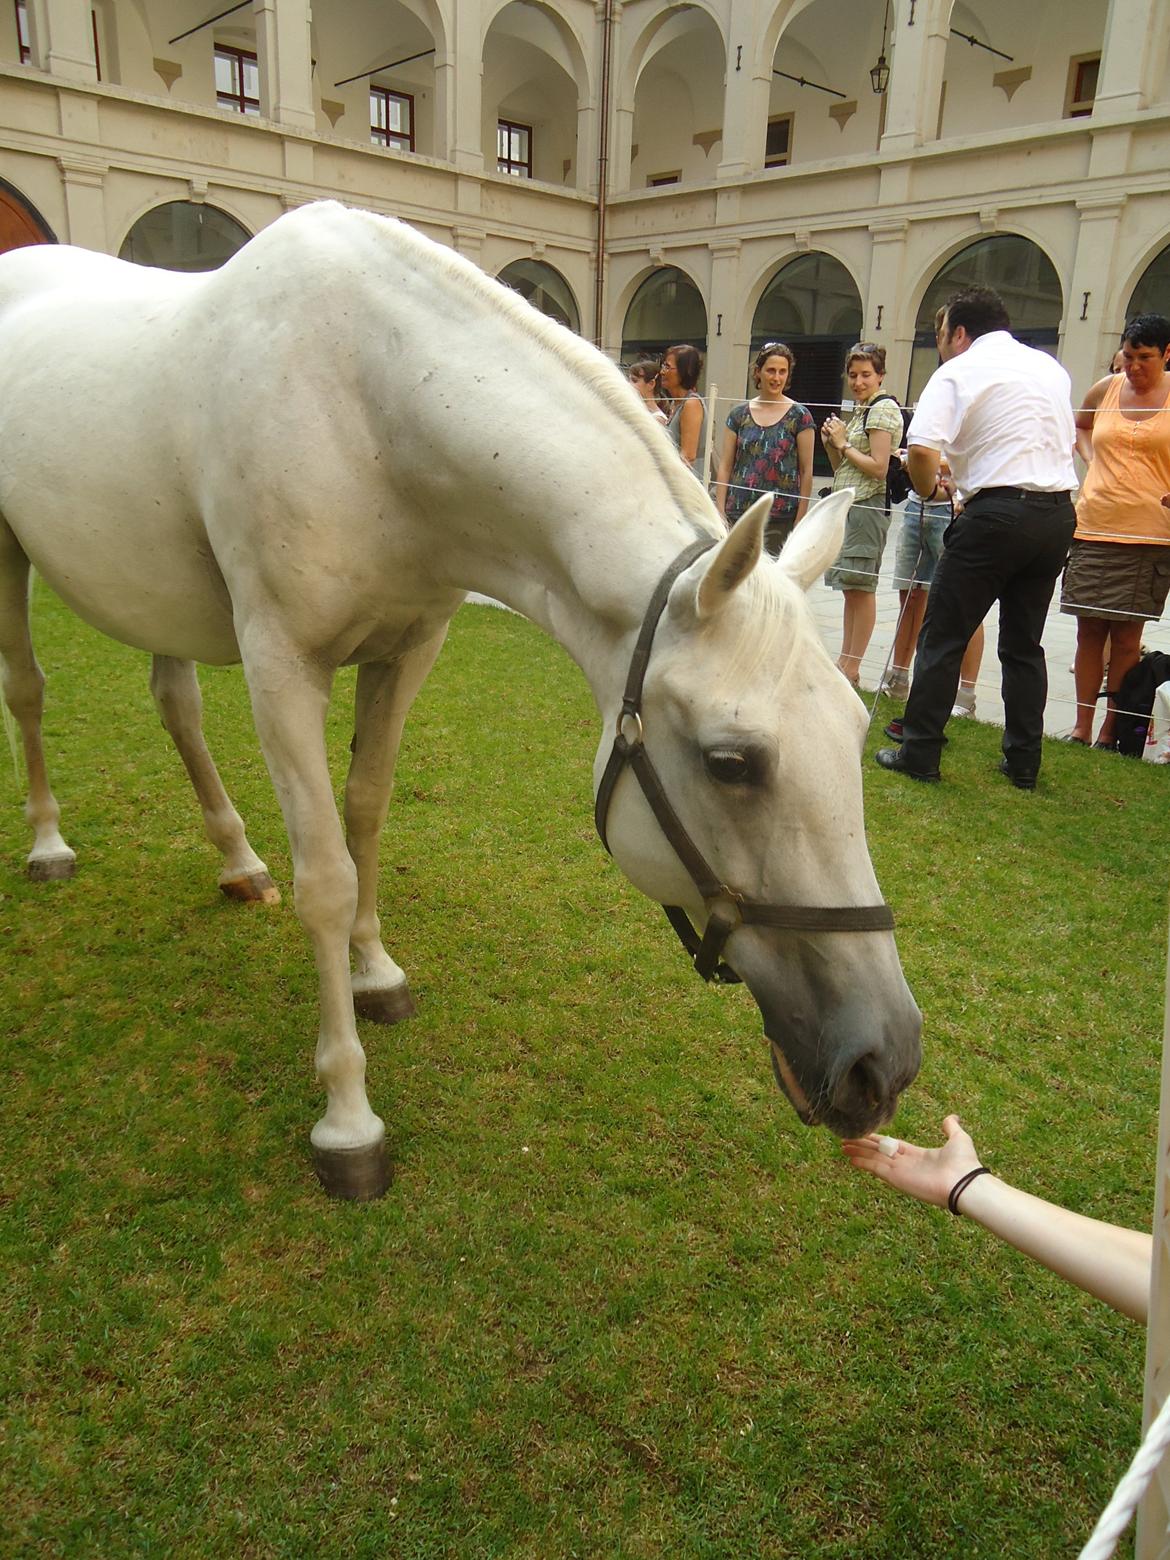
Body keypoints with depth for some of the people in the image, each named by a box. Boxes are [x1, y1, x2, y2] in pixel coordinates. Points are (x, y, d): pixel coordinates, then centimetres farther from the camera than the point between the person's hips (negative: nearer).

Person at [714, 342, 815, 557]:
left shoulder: (799, 416, 1)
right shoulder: (739, 414, 9)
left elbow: (806, 472, 0)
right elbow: (725, 467, 9)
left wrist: (800, 521, -5)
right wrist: (720, 514, 1)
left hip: (780, 518, -3)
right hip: (738, 514, 3)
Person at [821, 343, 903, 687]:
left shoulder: (884, 408, -7)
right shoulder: (857, 410, 20)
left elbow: (878, 467, -15)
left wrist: (844, 443, -8)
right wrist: (831, 443, 4)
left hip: (868, 505, -10)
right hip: (847, 504, 10)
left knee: (860, 587, -7)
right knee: (850, 588, 10)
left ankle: (852, 669, -3)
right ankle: (844, 662, 15)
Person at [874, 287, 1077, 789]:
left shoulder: (958, 372, -3)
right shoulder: (1052, 367, 19)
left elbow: (921, 449, -18)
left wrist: (927, 488, 3)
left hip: (996, 513, -7)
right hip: (1058, 512, 7)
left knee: (943, 638, 2)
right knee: (1024, 644, 13)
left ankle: (919, 753, 3)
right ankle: (1024, 763, 17)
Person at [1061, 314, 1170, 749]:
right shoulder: (1106, 389, 10)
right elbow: (1079, 426, 29)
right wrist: (1091, 458, 12)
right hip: (1092, 528, 3)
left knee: (1126, 635, 0)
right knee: (1089, 629, 5)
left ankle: (1111, 729, 9)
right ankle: (1081, 727, 13)